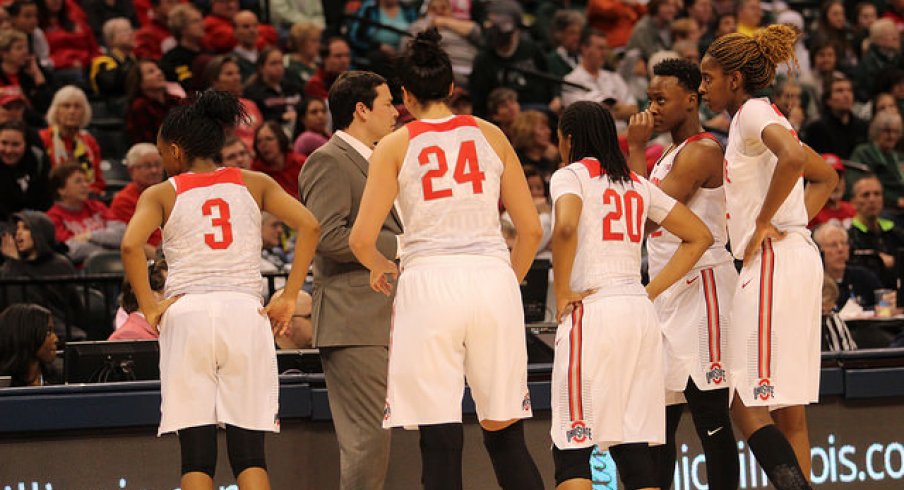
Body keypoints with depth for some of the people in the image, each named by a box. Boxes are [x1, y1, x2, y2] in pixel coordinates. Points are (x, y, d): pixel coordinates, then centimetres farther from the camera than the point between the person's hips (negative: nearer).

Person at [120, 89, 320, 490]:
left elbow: (131, 245, -12)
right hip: (244, 312, 1)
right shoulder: (254, 184, 13)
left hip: (186, 314, -1)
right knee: (249, 454, 2)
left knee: (197, 457, 0)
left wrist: (149, 308, -3)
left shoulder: (162, 194, 6)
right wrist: (288, 299, 1)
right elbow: (309, 225, 0)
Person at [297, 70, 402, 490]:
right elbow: (327, 237, -20)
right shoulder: (328, 162, -7)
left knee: (367, 439, 8)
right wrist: (399, 246, -15)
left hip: (381, 322, 10)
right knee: (368, 437, -14)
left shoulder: (370, 162, 24)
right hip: (352, 321, -10)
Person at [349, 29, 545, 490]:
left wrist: (380, 266, 20)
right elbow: (531, 230, 9)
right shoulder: (491, 136, 11)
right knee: (505, 435, 11)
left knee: (440, 442, -1)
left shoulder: (395, 146, 4)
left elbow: (361, 239, -1)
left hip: (429, 281, -2)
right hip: (493, 279, 2)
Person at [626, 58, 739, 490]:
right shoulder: (670, 156, 20)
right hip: (666, 290, 10)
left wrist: (636, 149, -10)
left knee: (709, 413, -9)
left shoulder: (702, 151, -11)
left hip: (701, 285, -10)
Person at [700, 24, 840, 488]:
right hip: (797, 258, 10)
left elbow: (793, 157, -28)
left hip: (773, 260, -10)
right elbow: (826, 176, 31)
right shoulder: (758, 120, 21)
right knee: (788, 411, 8)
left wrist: (764, 223, -18)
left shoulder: (754, 112, -7)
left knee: (745, 403, -12)